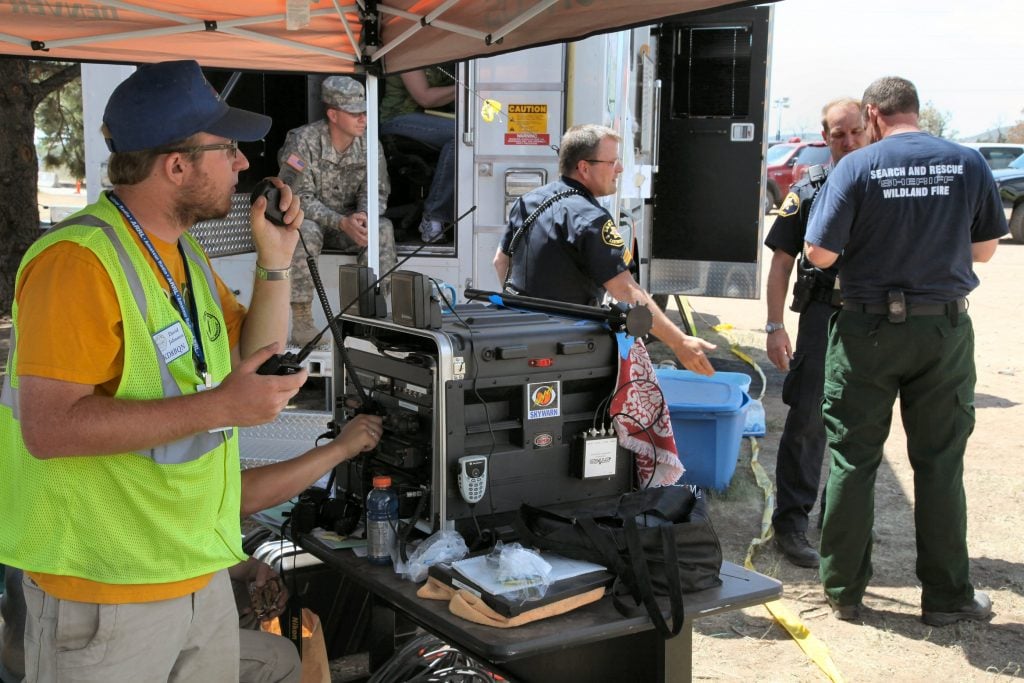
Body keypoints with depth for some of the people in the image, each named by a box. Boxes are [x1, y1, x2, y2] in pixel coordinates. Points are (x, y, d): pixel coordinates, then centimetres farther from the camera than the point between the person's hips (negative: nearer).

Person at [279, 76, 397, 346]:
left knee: (383, 228, -26)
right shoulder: (303, 141, -19)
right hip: (307, 219, -4)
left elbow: (377, 191, -2)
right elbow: (299, 199, -22)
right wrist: (342, 222, -36)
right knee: (306, 232, -38)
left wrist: (363, 218, -27)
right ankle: (301, 322, -32)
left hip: (349, 220, 4)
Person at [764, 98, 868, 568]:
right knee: (807, 420, -1)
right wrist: (775, 326, -5)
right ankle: (791, 523, 6)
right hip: (824, 315, -2)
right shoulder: (808, 192, 2)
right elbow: (782, 262, 2)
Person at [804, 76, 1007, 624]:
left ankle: (843, 590, 17)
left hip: (868, 327, -2)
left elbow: (820, 254, -11)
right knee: (940, 462, 10)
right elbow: (984, 249, 8)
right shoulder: (969, 164, -1)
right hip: (945, 327, 2)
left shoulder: (856, 168, -10)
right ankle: (946, 595, 19)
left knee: (853, 458, 8)